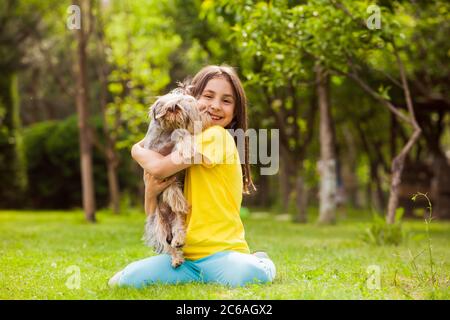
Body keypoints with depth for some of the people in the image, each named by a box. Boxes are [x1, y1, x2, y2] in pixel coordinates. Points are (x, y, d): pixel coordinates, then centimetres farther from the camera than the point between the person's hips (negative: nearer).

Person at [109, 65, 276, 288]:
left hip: (221, 251, -6)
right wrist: (151, 192, -6)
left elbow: (159, 167, -16)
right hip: (185, 253, 6)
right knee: (129, 279, -16)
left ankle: (259, 264, 0)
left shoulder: (218, 135, -9)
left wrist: (138, 150, 5)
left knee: (241, 277, -37)